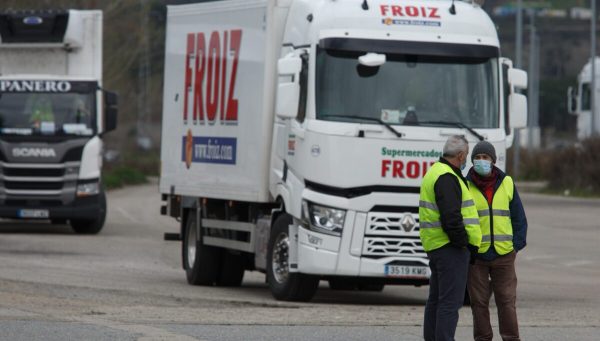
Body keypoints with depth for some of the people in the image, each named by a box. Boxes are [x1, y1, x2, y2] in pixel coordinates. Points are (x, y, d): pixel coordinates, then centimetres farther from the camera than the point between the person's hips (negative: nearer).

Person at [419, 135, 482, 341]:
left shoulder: (435, 173, 18)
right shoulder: (447, 178, -16)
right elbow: (451, 216, -24)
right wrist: (462, 242, -14)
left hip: (435, 246, 11)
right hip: (450, 247, -11)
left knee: (436, 299, 15)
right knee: (450, 301, -11)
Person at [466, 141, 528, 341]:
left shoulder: (507, 184, 5)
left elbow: (518, 217, 9)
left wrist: (517, 245, 0)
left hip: (504, 255, 1)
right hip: (475, 255, -1)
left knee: (507, 301, -1)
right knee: (479, 302, 2)